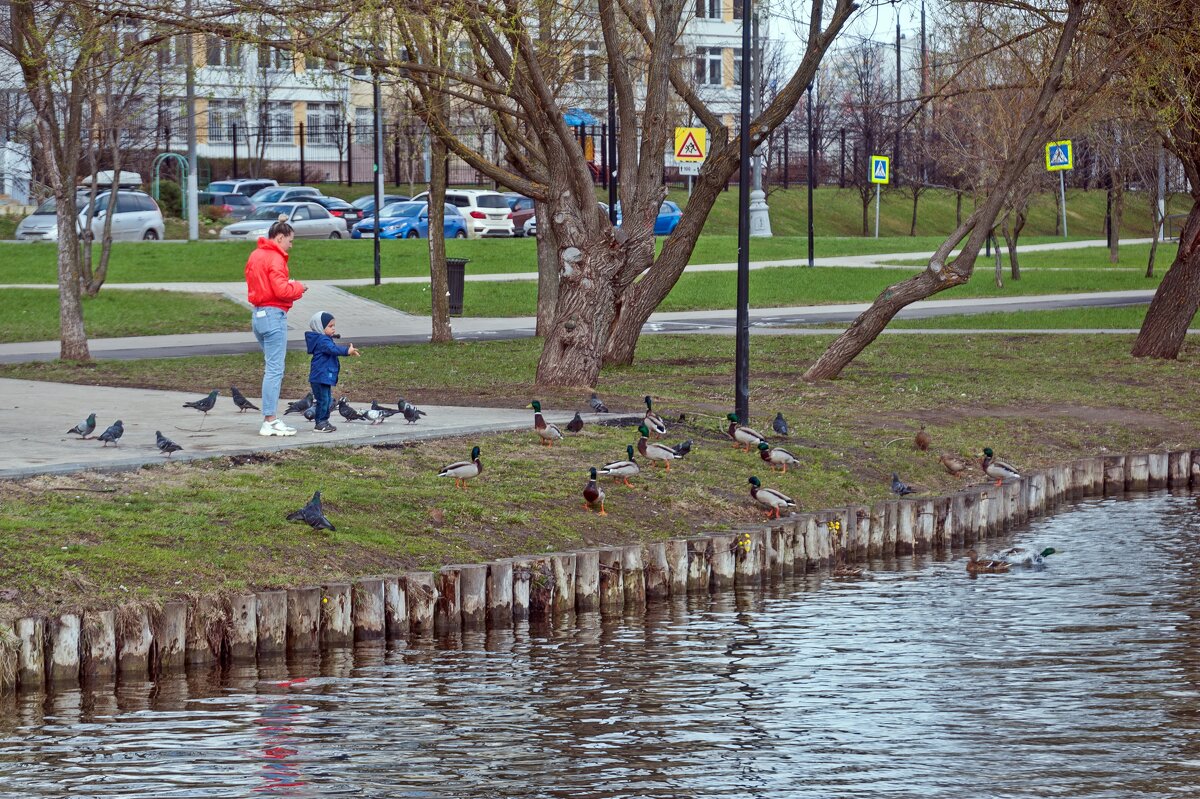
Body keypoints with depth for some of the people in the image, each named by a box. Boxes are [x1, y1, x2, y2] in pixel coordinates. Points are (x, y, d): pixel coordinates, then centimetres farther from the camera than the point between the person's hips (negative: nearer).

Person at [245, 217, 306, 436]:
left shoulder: (256, 255, 16)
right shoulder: (275, 258, -13)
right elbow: (281, 290, -21)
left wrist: (290, 285, 11)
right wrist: (297, 288, -2)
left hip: (258, 314, 10)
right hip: (273, 314, -10)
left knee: (271, 368, 14)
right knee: (274, 370, -7)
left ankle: (270, 418, 12)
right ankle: (270, 421, -9)